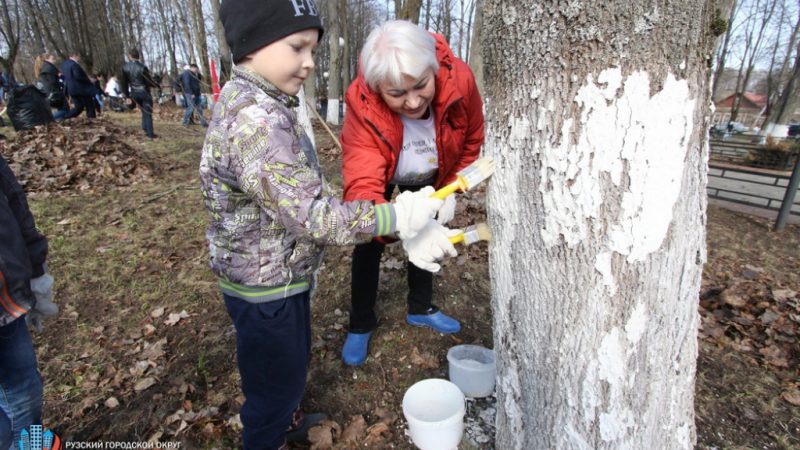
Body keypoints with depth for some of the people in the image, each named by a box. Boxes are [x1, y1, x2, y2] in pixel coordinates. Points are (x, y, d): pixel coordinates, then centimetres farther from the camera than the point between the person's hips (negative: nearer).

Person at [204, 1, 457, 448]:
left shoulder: (263, 104, 5)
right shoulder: (255, 119, -28)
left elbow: (306, 193, 6)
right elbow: (312, 214, -31)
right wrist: (398, 217, -26)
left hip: (282, 275, 10)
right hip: (267, 288, -10)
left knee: (292, 361, 29)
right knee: (275, 376, 15)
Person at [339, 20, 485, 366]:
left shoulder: (460, 79, -34)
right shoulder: (362, 105, -41)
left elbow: (471, 140, -13)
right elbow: (362, 185, -50)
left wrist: (450, 189, -15)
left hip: (428, 176, 3)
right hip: (382, 173, -2)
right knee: (369, 243, 0)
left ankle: (421, 309, 37)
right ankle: (360, 326, 22)